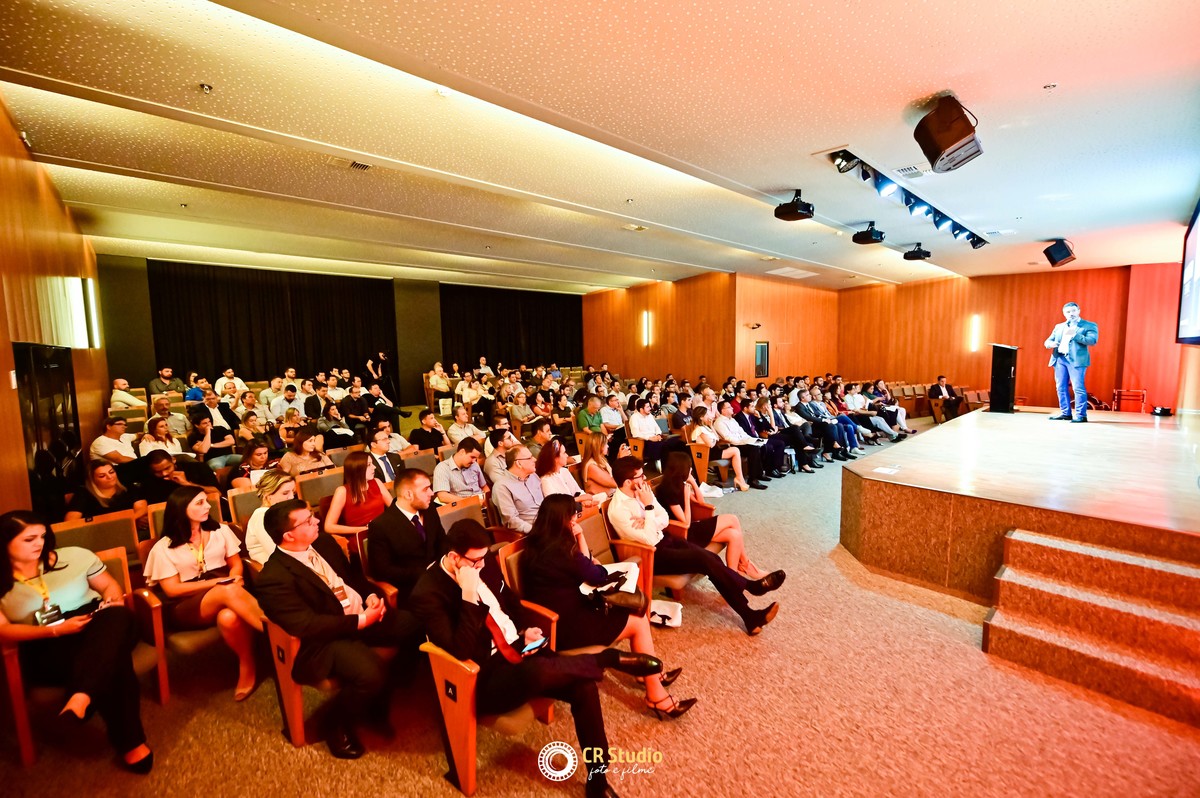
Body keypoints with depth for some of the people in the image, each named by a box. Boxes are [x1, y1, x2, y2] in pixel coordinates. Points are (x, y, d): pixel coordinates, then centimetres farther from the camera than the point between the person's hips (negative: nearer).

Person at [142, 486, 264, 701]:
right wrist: (215, 583, -12)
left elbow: (236, 564, 12)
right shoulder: (164, 547, 2)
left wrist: (232, 580, -10)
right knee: (228, 593, -38)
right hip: (185, 607, -2)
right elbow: (172, 589, -2)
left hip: (226, 594, 2)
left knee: (229, 617, -38)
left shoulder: (220, 531, 10)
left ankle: (248, 668, -21)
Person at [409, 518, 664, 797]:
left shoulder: (484, 562, 0)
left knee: (583, 686, -14)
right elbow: (459, 652, -25)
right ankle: (609, 658, -15)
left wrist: (526, 630, 0)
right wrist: (469, 596, -30)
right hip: (482, 680, -6)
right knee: (537, 671, -38)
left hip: (515, 650, 7)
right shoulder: (427, 595, -19)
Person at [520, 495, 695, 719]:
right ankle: (656, 697, 9)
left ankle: (648, 673, 24)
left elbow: (584, 569, 10)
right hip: (564, 627, -9)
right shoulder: (559, 550, -24)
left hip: (557, 620, 9)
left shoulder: (540, 545, 4)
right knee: (640, 623, -2)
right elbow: (598, 577, -11)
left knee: (633, 612, 12)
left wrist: (579, 536, 1)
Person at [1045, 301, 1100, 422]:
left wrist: (1074, 335, -18)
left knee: (1078, 388, -8)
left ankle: (1081, 415, -5)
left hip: (1076, 360, -5)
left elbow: (1092, 341, -8)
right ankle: (1065, 413, 15)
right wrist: (1050, 344, -8)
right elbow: (1048, 341, 16)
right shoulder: (1059, 326, 20)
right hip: (1059, 359, 5)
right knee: (1061, 387, 7)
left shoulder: (1089, 325, 5)